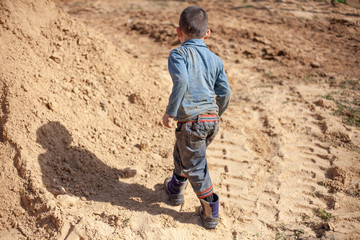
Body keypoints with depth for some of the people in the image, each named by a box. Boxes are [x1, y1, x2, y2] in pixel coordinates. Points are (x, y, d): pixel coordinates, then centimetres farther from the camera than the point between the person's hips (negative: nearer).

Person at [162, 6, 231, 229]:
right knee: (182, 152, 29)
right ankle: (176, 189, 44)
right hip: (212, 120, 7)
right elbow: (225, 93, 8)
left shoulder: (179, 54, -5)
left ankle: (210, 211, 27)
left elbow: (181, 82, -23)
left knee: (196, 166, 11)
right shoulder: (215, 59, 11)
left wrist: (170, 112, -15)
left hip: (192, 121, -6)